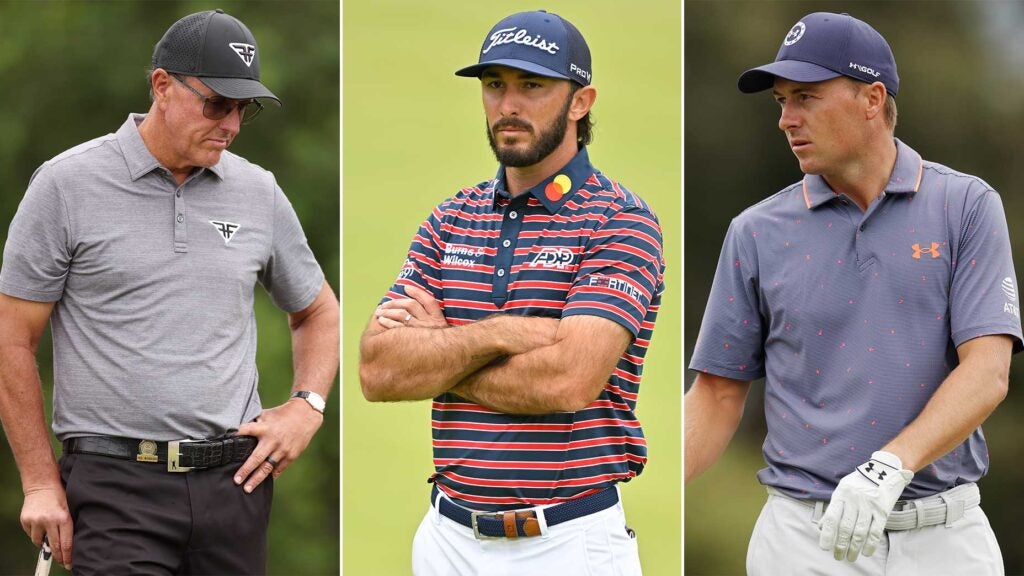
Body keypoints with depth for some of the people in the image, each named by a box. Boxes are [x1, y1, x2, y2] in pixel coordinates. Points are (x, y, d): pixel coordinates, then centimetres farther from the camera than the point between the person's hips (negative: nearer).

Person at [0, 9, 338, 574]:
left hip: (235, 479, 4)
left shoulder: (259, 193, 10)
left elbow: (317, 311, 25)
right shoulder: (67, 185, -2)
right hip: (115, 485, -4)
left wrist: (307, 406, 6)